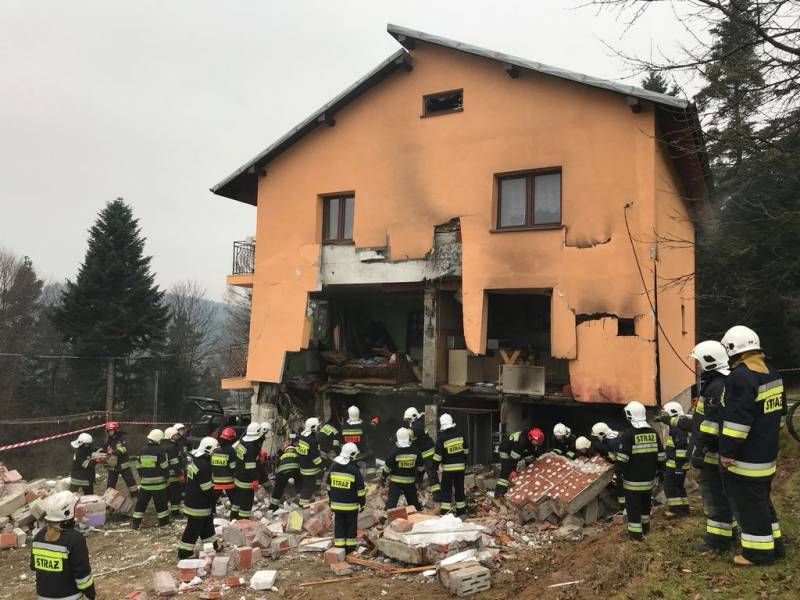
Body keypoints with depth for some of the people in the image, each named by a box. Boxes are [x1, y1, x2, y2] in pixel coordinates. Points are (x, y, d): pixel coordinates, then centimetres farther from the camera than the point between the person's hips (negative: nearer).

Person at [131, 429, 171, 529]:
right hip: (158, 482, -5)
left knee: (141, 502, 11)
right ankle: (163, 521, 12)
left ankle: (135, 522, 12)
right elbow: (164, 466, -11)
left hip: (145, 482, 5)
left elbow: (139, 466, 14)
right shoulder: (160, 450, -12)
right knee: (161, 502, 6)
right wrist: (167, 477, 0)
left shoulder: (142, 450, 6)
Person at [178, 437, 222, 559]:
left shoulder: (196, 461, 7)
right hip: (198, 505, -10)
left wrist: (214, 494, 16)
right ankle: (184, 552, 10)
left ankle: (213, 545, 34)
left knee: (207, 524, 21)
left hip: (193, 499, 10)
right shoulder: (203, 466, -26)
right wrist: (216, 496, -7)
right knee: (194, 528, 1)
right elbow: (207, 488, -23)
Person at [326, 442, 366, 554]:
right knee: (351, 525, 10)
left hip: (336, 504, 4)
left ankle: (339, 546, 15)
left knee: (339, 525, 13)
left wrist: (330, 499, 22)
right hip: (351, 504, -4)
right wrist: (362, 502, 2)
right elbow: (360, 489, -10)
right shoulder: (354, 470, -15)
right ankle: (350, 546, 15)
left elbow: (328, 485, 11)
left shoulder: (333, 467, 1)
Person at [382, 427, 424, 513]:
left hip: (396, 482, -3)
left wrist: (383, 479, 4)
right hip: (410, 482, 3)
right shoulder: (415, 451, -4)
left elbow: (387, 468, -9)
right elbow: (421, 467, 6)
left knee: (392, 501, -4)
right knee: (413, 501, 18)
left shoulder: (394, 452, -14)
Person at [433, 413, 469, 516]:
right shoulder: (459, 434, 3)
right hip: (460, 466, 5)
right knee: (459, 488, 14)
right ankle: (461, 510, 19)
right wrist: (465, 463, 22)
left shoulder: (441, 437, -13)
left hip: (448, 468, -4)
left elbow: (438, 454, -12)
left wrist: (435, 466, -2)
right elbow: (465, 450, 12)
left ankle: (445, 511, -2)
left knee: (446, 489, 2)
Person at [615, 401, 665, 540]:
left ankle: (635, 532, 5)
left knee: (633, 506, 3)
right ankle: (645, 527, 36)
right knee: (646, 502, 23)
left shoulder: (629, 434, -17)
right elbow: (661, 456, 7)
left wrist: (618, 472, -6)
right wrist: (657, 471, 20)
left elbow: (622, 458, -17)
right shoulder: (653, 432, 1)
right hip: (649, 478, 6)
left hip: (633, 480, -6)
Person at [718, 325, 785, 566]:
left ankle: (759, 552, 10)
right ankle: (774, 544, 29)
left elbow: (737, 420, -25)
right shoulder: (772, 373, 9)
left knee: (749, 503, 2)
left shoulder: (740, 377, -23)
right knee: (761, 498, 21)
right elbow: (779, 411, 19)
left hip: (746, 458, -9)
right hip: (767, 453, 10)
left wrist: (727, 452, -18)